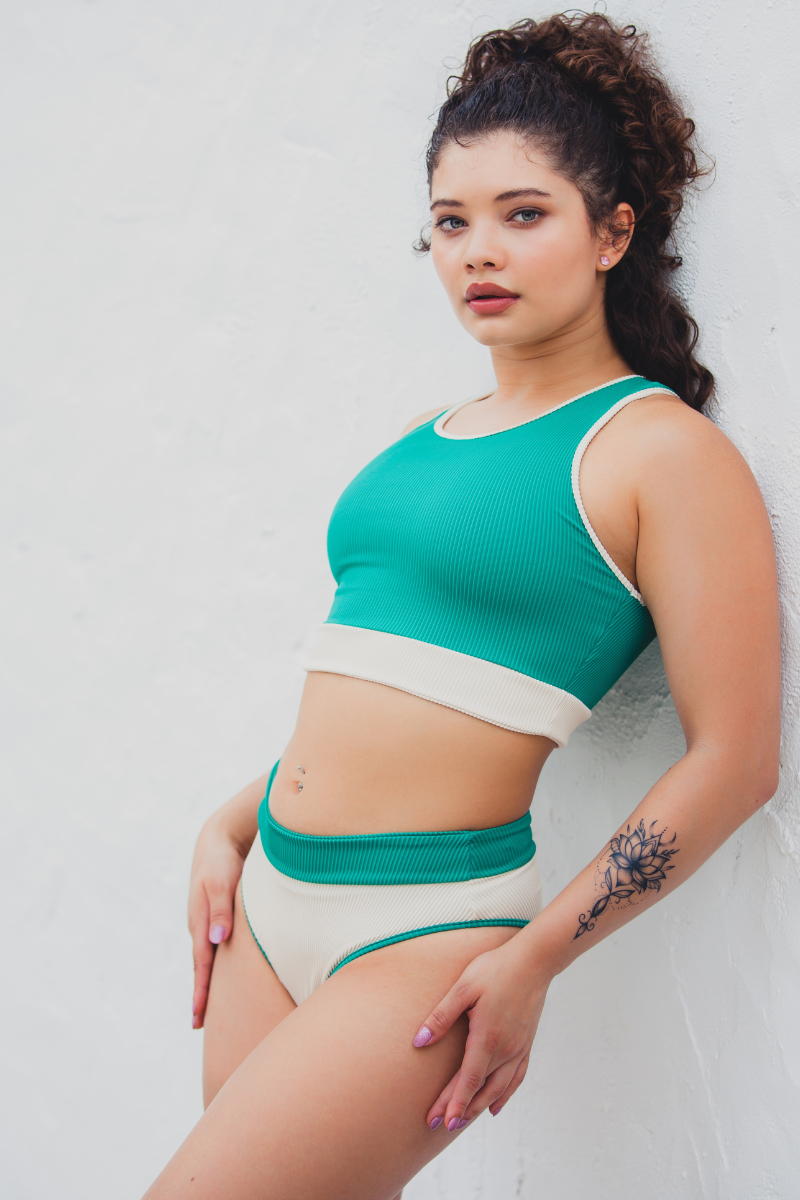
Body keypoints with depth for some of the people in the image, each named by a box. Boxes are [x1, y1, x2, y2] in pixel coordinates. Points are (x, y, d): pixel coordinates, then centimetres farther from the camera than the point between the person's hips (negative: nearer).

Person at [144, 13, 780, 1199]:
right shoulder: (425, 438, 12)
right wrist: (231, 829, 11)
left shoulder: (661, 450, -8)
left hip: (425, 930, -6)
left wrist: (538, 957, -12)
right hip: (273, 897, 7)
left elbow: (733, 759, -10)